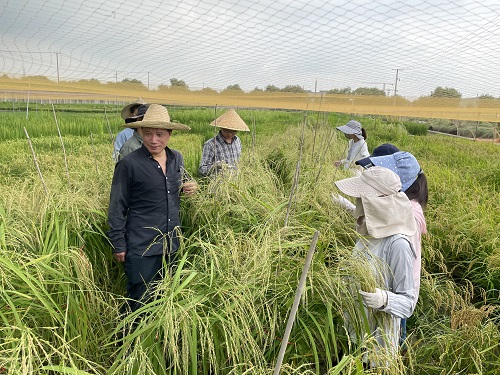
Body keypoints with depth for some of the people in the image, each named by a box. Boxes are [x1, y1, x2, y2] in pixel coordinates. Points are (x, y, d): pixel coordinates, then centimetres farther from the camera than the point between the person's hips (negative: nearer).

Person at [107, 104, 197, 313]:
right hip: (141, 247, -6)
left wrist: (187, 189, -1)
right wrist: (118, 245, -7)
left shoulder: (177, 159, 4)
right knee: (141, 301, 6)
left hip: (171, 244, 6)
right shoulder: (129, 164, -13)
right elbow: (117, 208, -8)